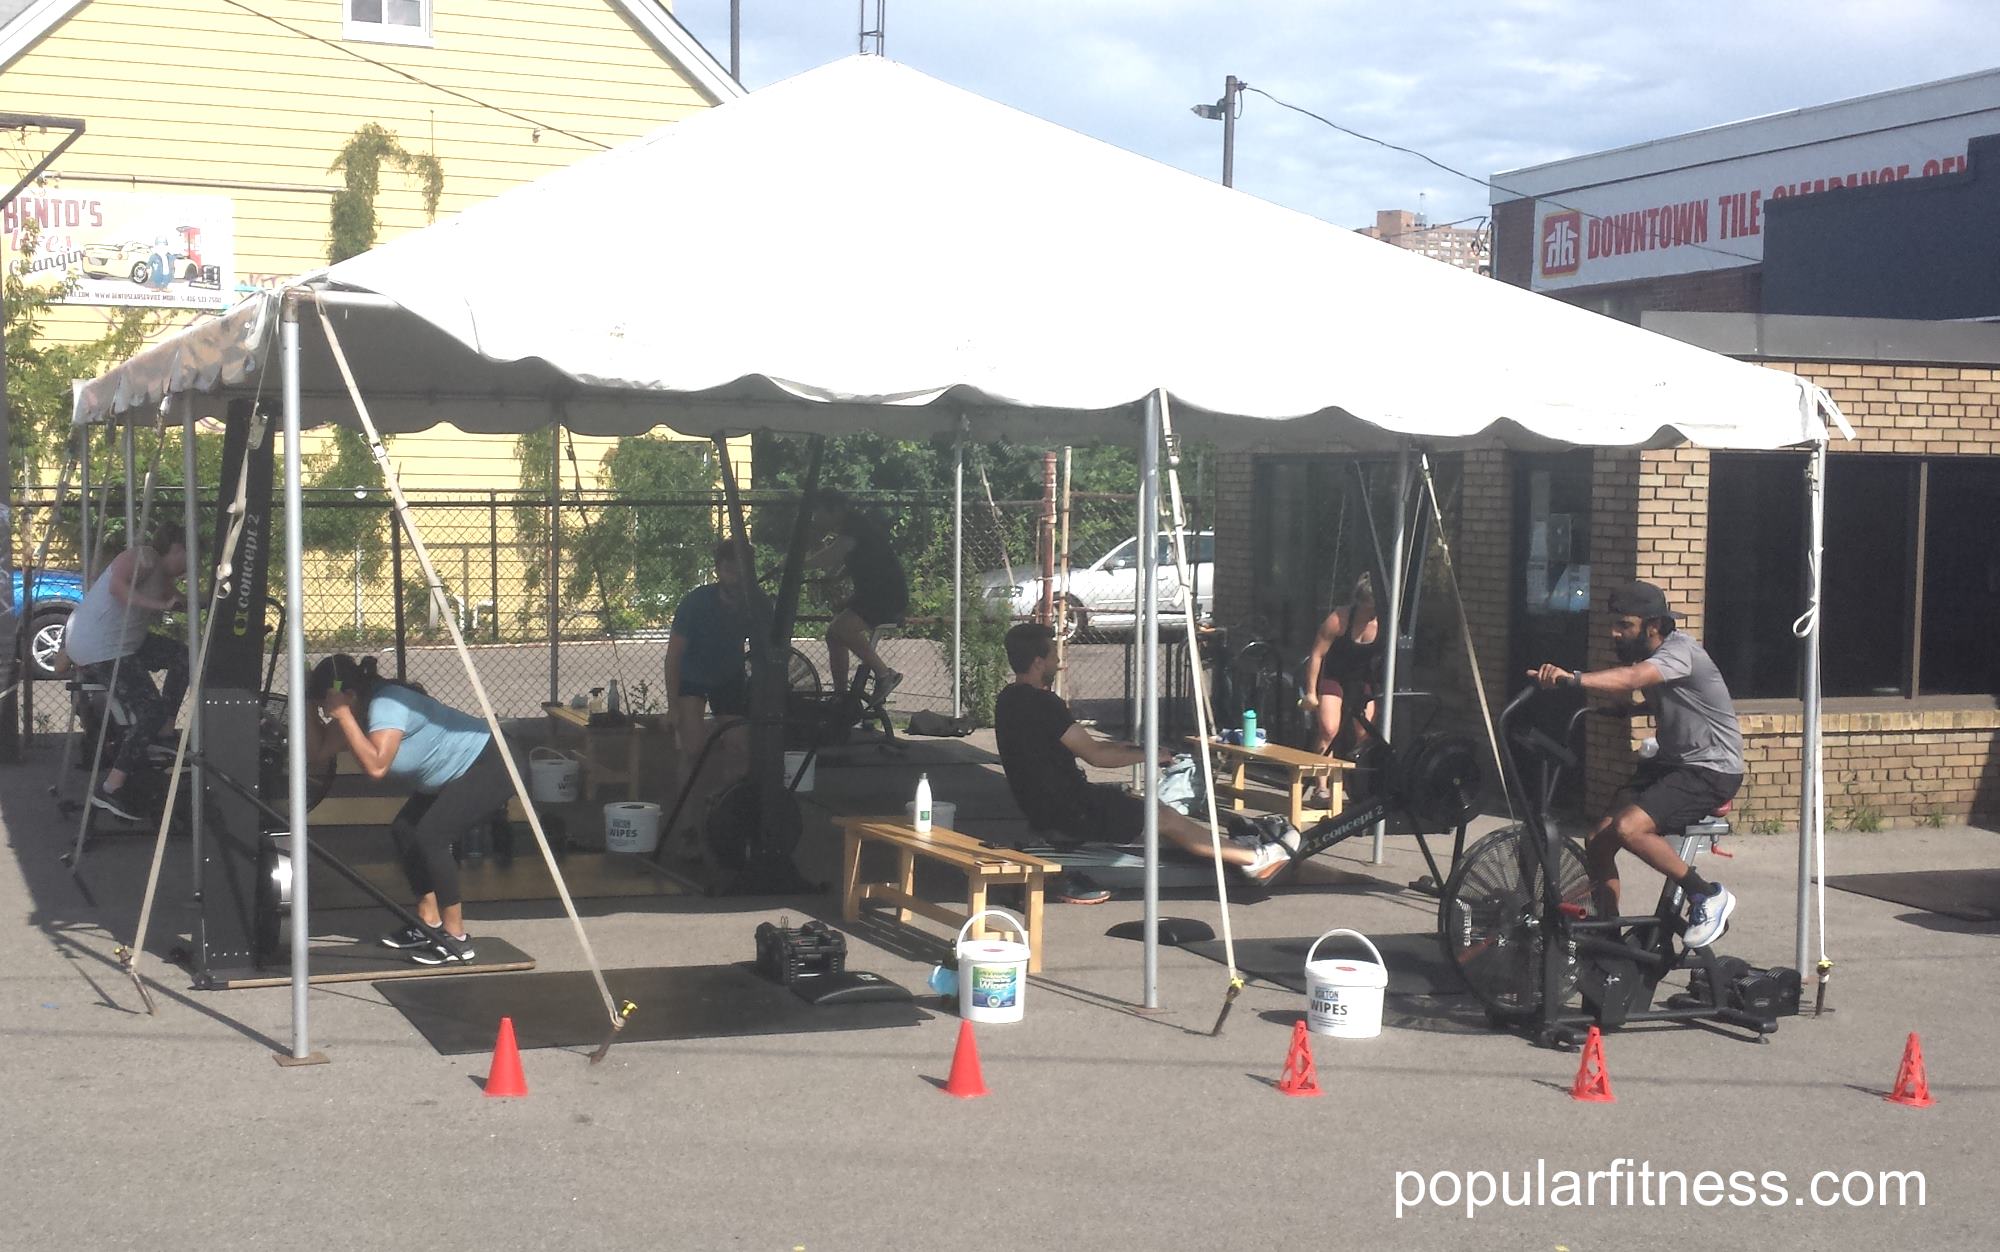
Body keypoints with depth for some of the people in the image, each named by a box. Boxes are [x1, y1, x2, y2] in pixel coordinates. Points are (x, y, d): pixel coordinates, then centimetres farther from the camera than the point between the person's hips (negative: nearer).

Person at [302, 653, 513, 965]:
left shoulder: (386, 704, -26)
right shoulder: (359, 711, 2)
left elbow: (376, 766, -38)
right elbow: (317, 754, 3)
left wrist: (341, 716, -33)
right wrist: (313, 708, -6)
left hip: (489, 767, -11)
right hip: (458, 773, 11)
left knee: (430, 837, -20)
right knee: (404, 831, 8)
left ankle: (457, 939, -11)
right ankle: (430, 924, 18)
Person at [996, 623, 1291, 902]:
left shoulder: (1009, 699, 7)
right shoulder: (1042, 704, -23)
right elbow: (1095, 755, -20)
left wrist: (1120, 747, 15)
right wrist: (1147, 755, -7)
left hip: (1042, 805, 9)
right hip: (1067, 812, -9)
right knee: (1165, 818, 0)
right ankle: (1253, 860, 9)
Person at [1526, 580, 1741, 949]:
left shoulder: (1680, 651, -21)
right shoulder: (1641, 654, 8)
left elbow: (1631, 678, -42)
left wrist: (1573, 679, -55)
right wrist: (1627, 709, 8)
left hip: (1712, 769, -9)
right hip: (1670, 762, 9)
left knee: (1629, 828, -28)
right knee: (1598, 841, -5)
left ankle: (1708, 896, -10)